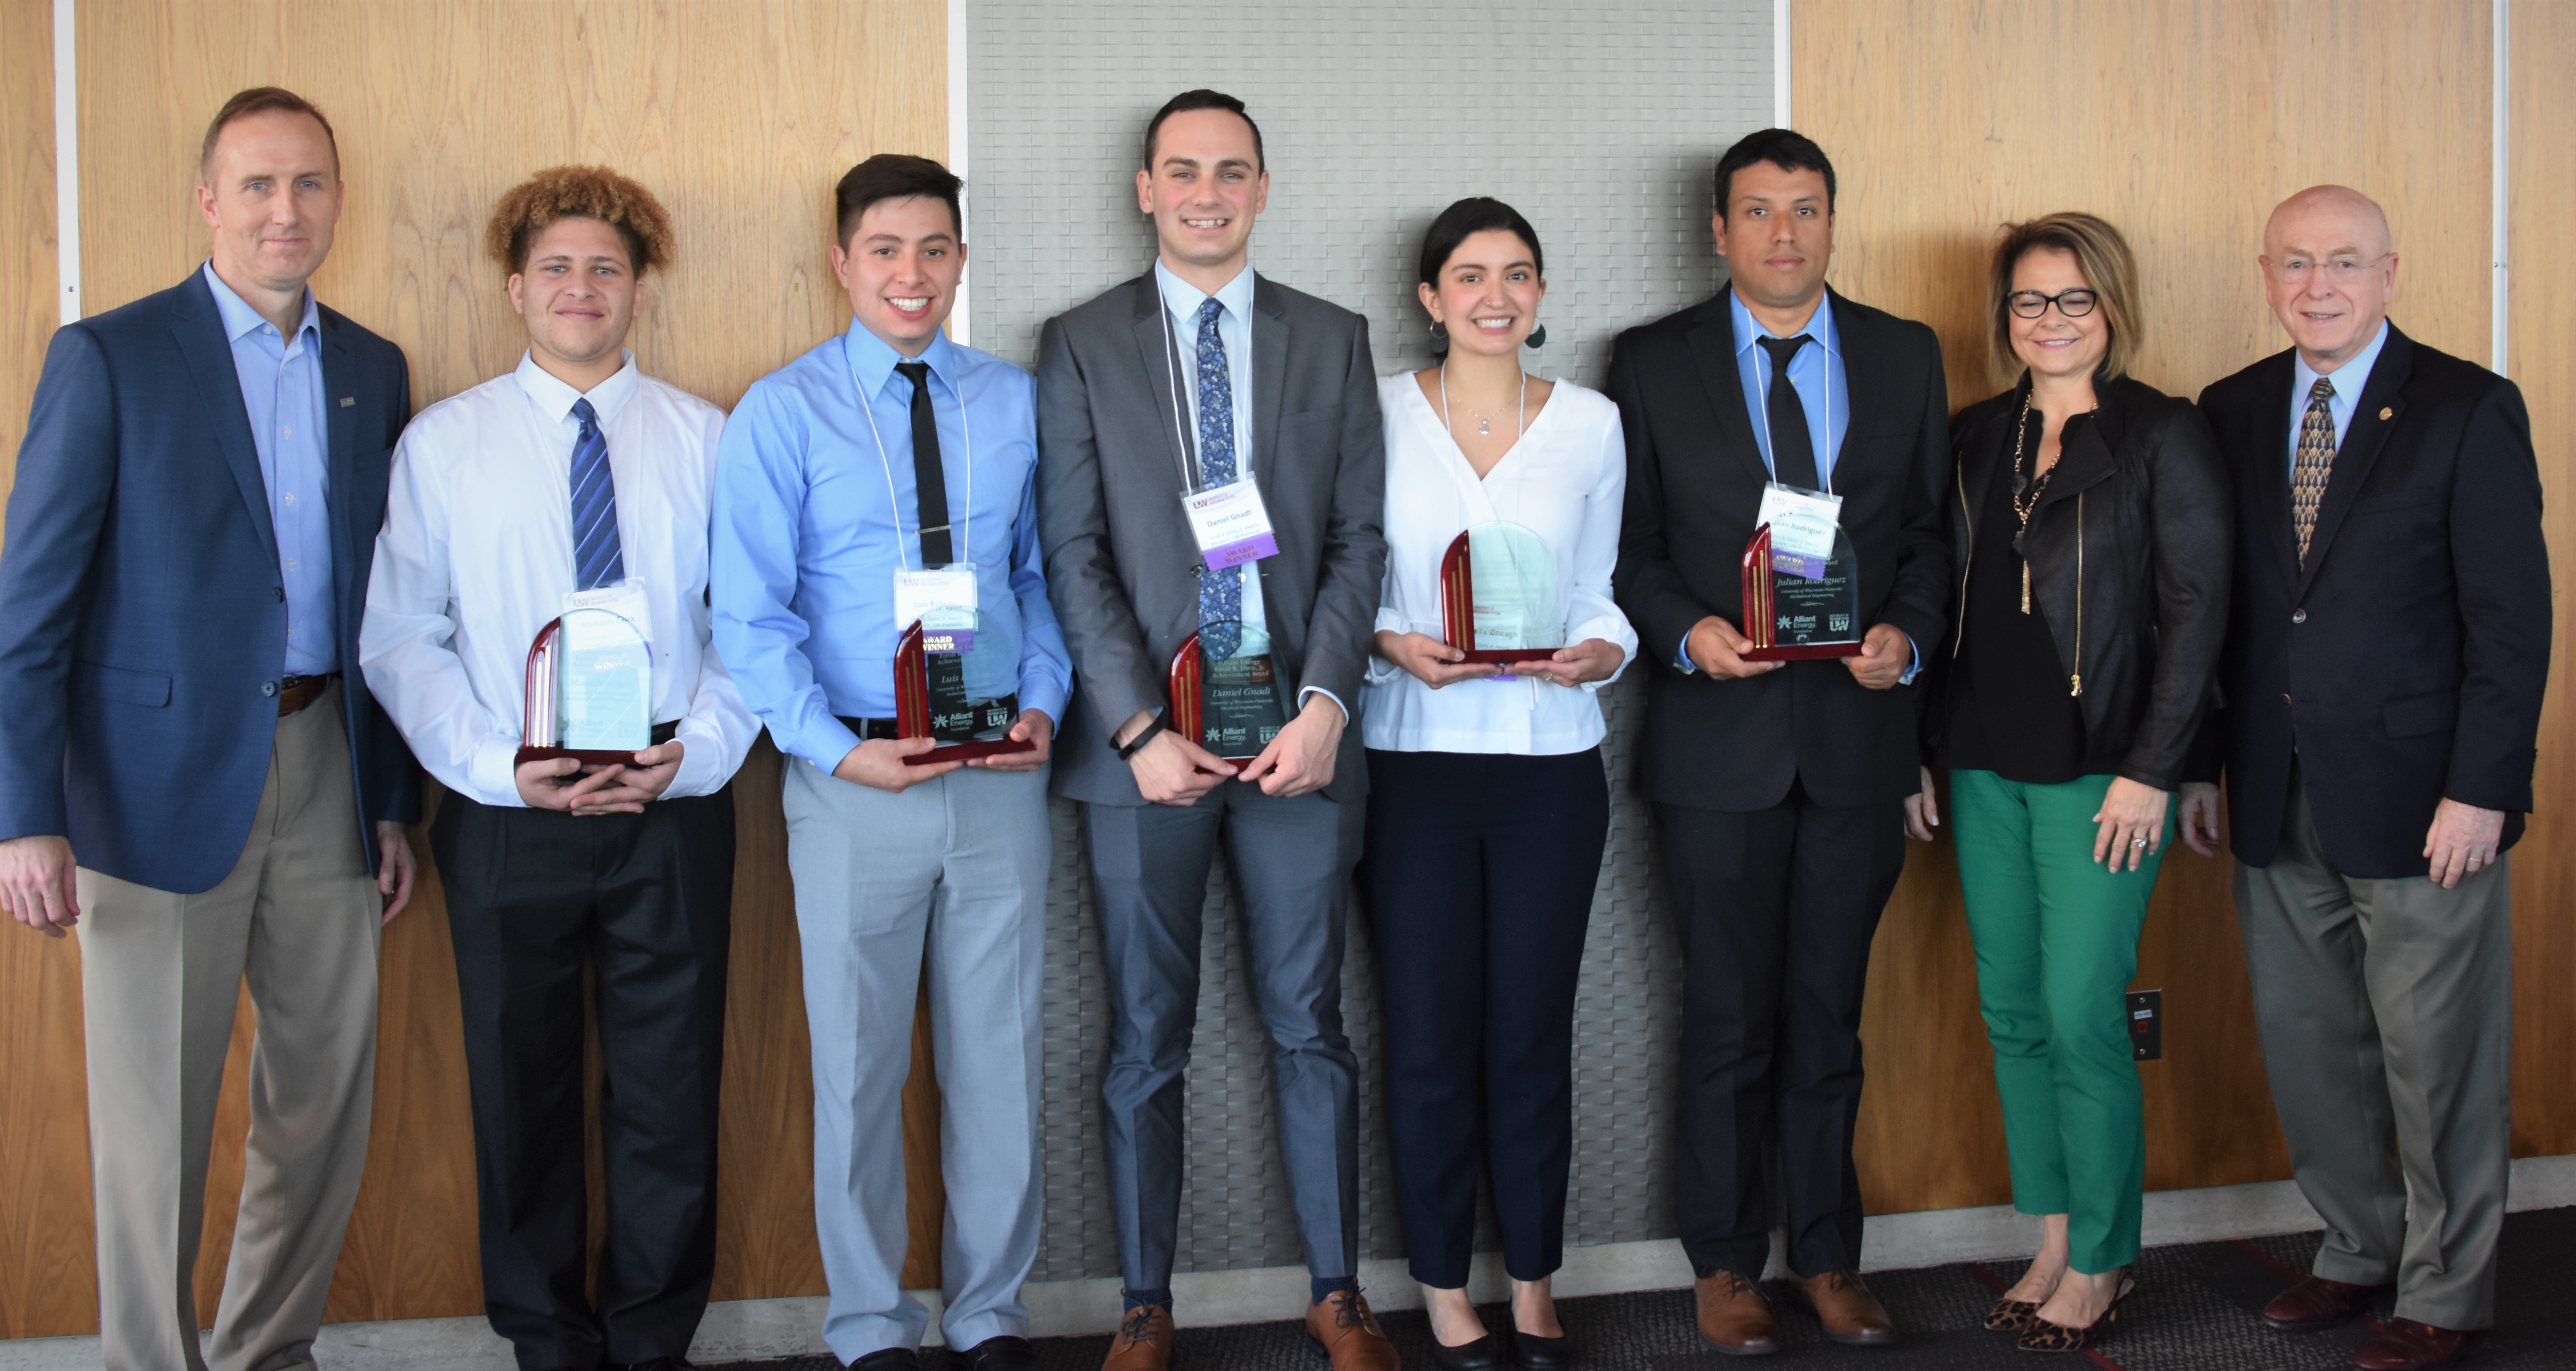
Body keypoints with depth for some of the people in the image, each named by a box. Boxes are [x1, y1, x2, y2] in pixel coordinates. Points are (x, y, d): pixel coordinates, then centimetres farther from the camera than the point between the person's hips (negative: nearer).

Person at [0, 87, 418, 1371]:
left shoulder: (373, 371, 10)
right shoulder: (108, 358, -5)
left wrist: (393, 802, 12)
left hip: (325, 767, 5)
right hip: (164, 774, -5)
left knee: (327, 1094, 11)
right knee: (155, 1115, 3)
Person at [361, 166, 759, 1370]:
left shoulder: (704, 439, 6)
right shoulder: (442, 443, 3)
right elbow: (399, 639, -2)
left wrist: (695, 752, -13)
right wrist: (504, 769, -13)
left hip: (675, 810, 1)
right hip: (507, 818, 0)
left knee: (670, 1092, 7)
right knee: (523, 1093, 10)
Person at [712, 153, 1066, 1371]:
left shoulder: (1012, 401, 7)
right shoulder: (781, 412, -3)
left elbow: (1041, 574, 12)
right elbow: (751, 613, -7)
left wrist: (1043, 701, -5)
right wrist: (836, 749, -17)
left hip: (1001, 771, 3)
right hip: (853, 778, -2)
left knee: (1000, 1052, 11)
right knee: (859, 1064, 8)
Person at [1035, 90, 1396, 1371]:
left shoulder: (1334, 340, 9)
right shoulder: (1081, 345, 4)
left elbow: (1358, 540, 5)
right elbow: (1075, 554, -1)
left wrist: (1325, 707, -8)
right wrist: (1139, 728, -11)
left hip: (1296, 731, 1)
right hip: (1145, 738, -1)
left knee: (1310, 1026, 8)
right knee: (1146, 1041, 6)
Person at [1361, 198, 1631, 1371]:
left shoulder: (1590, 423, 8)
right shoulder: (1377, 411, 3)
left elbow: (1600, 592, 13)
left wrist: (1601, 651, -8)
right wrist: (1394, 644, -13)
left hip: (1552, 761, 1)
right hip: (1413, 759, -1)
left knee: (1534, 1034, 5)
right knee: (1430, 1037, 2)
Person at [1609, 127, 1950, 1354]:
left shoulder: (1906, 357, 8)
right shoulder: (1653, 364, 2)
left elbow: (1931, 529, 9)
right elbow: (1627, 543, 2)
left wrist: (1909, 633, -8)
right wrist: (1685, 631, -14)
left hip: (1859, 730, 2)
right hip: (1719, 735, -2)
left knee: (1830, 1014, 11)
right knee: (1729, 1017, 6)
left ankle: (1828, 1255, 24)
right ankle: (1726, 1263, 20)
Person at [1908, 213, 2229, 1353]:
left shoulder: (2164, 436, -4)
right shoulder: (1974, 437, 10)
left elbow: (2197, 609, -8)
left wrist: (2150, 770, -13)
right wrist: (1921, 749, 7)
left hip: (2101, 770, -5)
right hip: (1985, 766, 5)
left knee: (2082, 1017, -4)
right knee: (2012, 1015, 10)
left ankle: (2100, 1262, 13)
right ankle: (2052, 1246, 23)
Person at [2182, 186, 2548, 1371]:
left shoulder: (2470, 410, -6)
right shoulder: (2231, 413, 8)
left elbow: (2512, 616, -9)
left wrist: (2480, 791, -14)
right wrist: (2203, 760, 7)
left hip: (2417, 800, -4)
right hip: (2276, 804, 5)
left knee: (2437, 1061, 5)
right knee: (2307, 1045, 13)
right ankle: (2358, 1250, 32)